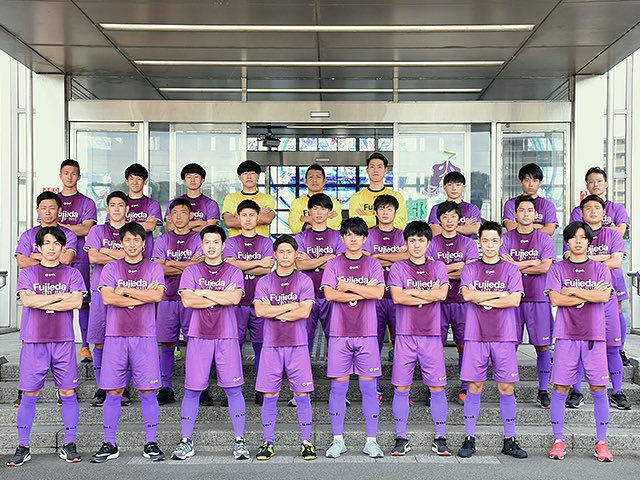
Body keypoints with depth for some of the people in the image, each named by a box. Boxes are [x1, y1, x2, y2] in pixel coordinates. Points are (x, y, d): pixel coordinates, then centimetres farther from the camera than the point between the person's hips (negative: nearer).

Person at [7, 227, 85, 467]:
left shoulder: (72, 274, 7)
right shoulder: (27, 273, 8)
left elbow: (76, 302, -8)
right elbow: (27, 300, -9)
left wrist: (41, 303, -8)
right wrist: (61, 296, -8)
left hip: (63, 341, 0)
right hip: (33, 342, 0)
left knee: (68, 393, 2)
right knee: (29, 395, 3)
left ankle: (69, 445, 12)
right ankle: (23, 447, 13)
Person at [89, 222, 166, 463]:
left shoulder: (154, 268, 8)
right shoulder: (111, 268, 9)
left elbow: (157, 295, -9)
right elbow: (107, 298, -7)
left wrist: (125, 290, -6)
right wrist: (143, 296, -8)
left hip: (144, 336, 0)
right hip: (115, 335, 1)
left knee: (147, 391, 1)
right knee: (113, 392, 3)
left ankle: (151, 443, 9)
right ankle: (109, 444, 13)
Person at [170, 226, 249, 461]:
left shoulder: (234, 272, 8)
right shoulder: (191, 271, 9)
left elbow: (235, 298, -11)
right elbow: (187, 300, -7)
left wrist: (204, 292, -6)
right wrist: (221, 297, -7)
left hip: (226, 336, 0)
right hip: (198, 335, 0)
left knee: (233, 389, 1)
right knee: (192, 389, 2)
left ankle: (239, 441, 10)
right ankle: (186, 442, 13)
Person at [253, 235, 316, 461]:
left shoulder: (304, 281, 4)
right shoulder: (264, 281, 7)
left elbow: (305, 312, -9)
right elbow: (259, 310, -7)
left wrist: (274, 312, -5)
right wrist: (290, 306, -8)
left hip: (297, 344, -1)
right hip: (271, 345, 1)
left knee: (302, 394, 1)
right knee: (270, 395, 3)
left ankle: (306, 442, 9)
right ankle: (268, 443, 13)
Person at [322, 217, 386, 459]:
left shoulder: (373, 264, 8)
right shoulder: (333, 264, 7)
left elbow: (378, 292, -9)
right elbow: (330, 294, -8)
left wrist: (348, 286, -9)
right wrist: (363, 292, -9)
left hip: (366, 333, 0)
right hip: (339, 332, 0)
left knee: (369, 386, 2)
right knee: (338, 385, 2)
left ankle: (371, 441, 10)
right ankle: (338, 440, 12)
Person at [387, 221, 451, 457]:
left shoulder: (438, 267, 10)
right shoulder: (398, 268, 5)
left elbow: (442, 294, -6)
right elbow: (397, 297, -9)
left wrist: (412, 291, -7)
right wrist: (429, 295, -7)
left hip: (431, 334, 1)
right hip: (405, 334, -1)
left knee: (437, 387, 1)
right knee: (401, 388, 1)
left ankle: (439, 439, 12)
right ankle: (401, 438, 11)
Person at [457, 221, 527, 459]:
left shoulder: (511, 269, 7)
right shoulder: (470, 269, 8)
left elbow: (515, 300, -6)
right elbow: (467, 294, -9)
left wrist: (482, 299, -5)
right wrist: (499, 295, -6)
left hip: (504, 336, 0)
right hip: (475, 335, 0)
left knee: (506, 388, 3)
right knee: (474, 387, 2)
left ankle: (509, 440, 12)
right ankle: (469, 439, 10)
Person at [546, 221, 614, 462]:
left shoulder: (600, 269, 10)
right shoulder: (557, 269, 7)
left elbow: (604, 296, -8)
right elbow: (555, 299, -7)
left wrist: (572, 291, -7)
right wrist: (590, 294, -6)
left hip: (595, 336, 1)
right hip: (566, 335, -1)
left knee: (599, 389, 1)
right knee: (560, 388, -1)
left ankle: (601, 443, 12)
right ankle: (558, 441, 9)